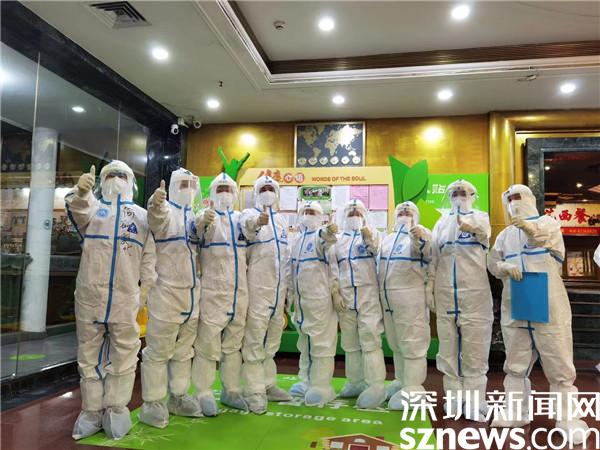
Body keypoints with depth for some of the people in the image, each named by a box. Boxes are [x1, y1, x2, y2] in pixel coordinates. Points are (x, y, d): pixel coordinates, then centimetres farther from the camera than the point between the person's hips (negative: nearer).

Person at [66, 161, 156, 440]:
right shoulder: (93, 206, 11)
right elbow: (78, 211, -14)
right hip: (90, 294, 1)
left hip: (126, 297, 0)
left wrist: (147, 286, -3)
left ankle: (116, 409, 18)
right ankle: (91, 410, 21)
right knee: (89, 353, 9)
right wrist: (80, 192, -36)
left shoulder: (142, 215, 13)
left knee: (124, 354, 4)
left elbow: (150, 253, 8)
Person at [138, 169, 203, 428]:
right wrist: (155, 203, -52)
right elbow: (156, 218, -29)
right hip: (167, 292, -6)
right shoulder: (166, 211, -5)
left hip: (192, 294, 7)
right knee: (158, 351, 0)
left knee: (184, 351, 15)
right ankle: (152, 403, 11)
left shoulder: (196, 216, 14)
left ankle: (178, 397, 27)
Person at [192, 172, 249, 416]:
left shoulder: (240, 217, 14)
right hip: (213, 291, -4)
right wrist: (205, 221, -45)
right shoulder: (207, 216, -1)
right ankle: (204, 394, 12)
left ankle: (230, 390, 26)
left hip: (239, 292, 5)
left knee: (233, 345, 14)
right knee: (208, 344, -2)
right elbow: (202, 230, -23)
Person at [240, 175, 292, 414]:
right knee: (255, 338, -5)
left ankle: (268, 384, 24)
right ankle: (254, 390, 4)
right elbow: (246, 226, -28)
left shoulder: (282, 220, 18)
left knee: (272, 338, 13)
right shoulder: (250, 214, -1)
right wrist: (257, 222, -51)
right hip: (257, 286, -6)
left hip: (278, 287, 7)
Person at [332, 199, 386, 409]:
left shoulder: (372, 233, 7)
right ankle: (355, 382, 22)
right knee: (350, 343, 10)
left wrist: (368, 236, -39)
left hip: (368, 294, -4)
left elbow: (374, 246, -16)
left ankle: (375, 385, -3)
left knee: (370, 340, -8)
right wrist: (334, 287, 3)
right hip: (345, 295, 4)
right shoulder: (338, 240, 16)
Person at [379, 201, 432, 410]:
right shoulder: (388, 238, 20)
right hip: (387, 296, 8)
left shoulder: (421, 233, -3)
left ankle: (413, 388, 5)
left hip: (410, 295, -8)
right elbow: (378, 262, 25)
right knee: (396, 343, 17)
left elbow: (424, 251, -26)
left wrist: (419, 239, -45)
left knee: (412, 342, -3)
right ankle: (401, 381, 30)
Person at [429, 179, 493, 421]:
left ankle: (474, 403, 10)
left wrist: (466, 222, -45)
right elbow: (433, 256, 11)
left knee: (475, 349, 1)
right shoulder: (442, 222, 14)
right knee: (448, 349, 6)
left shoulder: (480, 217, 5)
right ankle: (454, 399, 17)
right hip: (445, 293, 3)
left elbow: (481, 227, -21)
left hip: (475, 294, -3)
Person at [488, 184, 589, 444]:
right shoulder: (505, 234, 16)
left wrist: (529, 227, -47)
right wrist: (506, 267, -13)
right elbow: (493, 262, 11)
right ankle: (516, 412, 22)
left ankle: (567, 418, 9)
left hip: (548, 305, -5)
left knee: (559, 364, -1)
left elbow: (544, 235, -23)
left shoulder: (547, 223, 1)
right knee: (516, 363, 11)